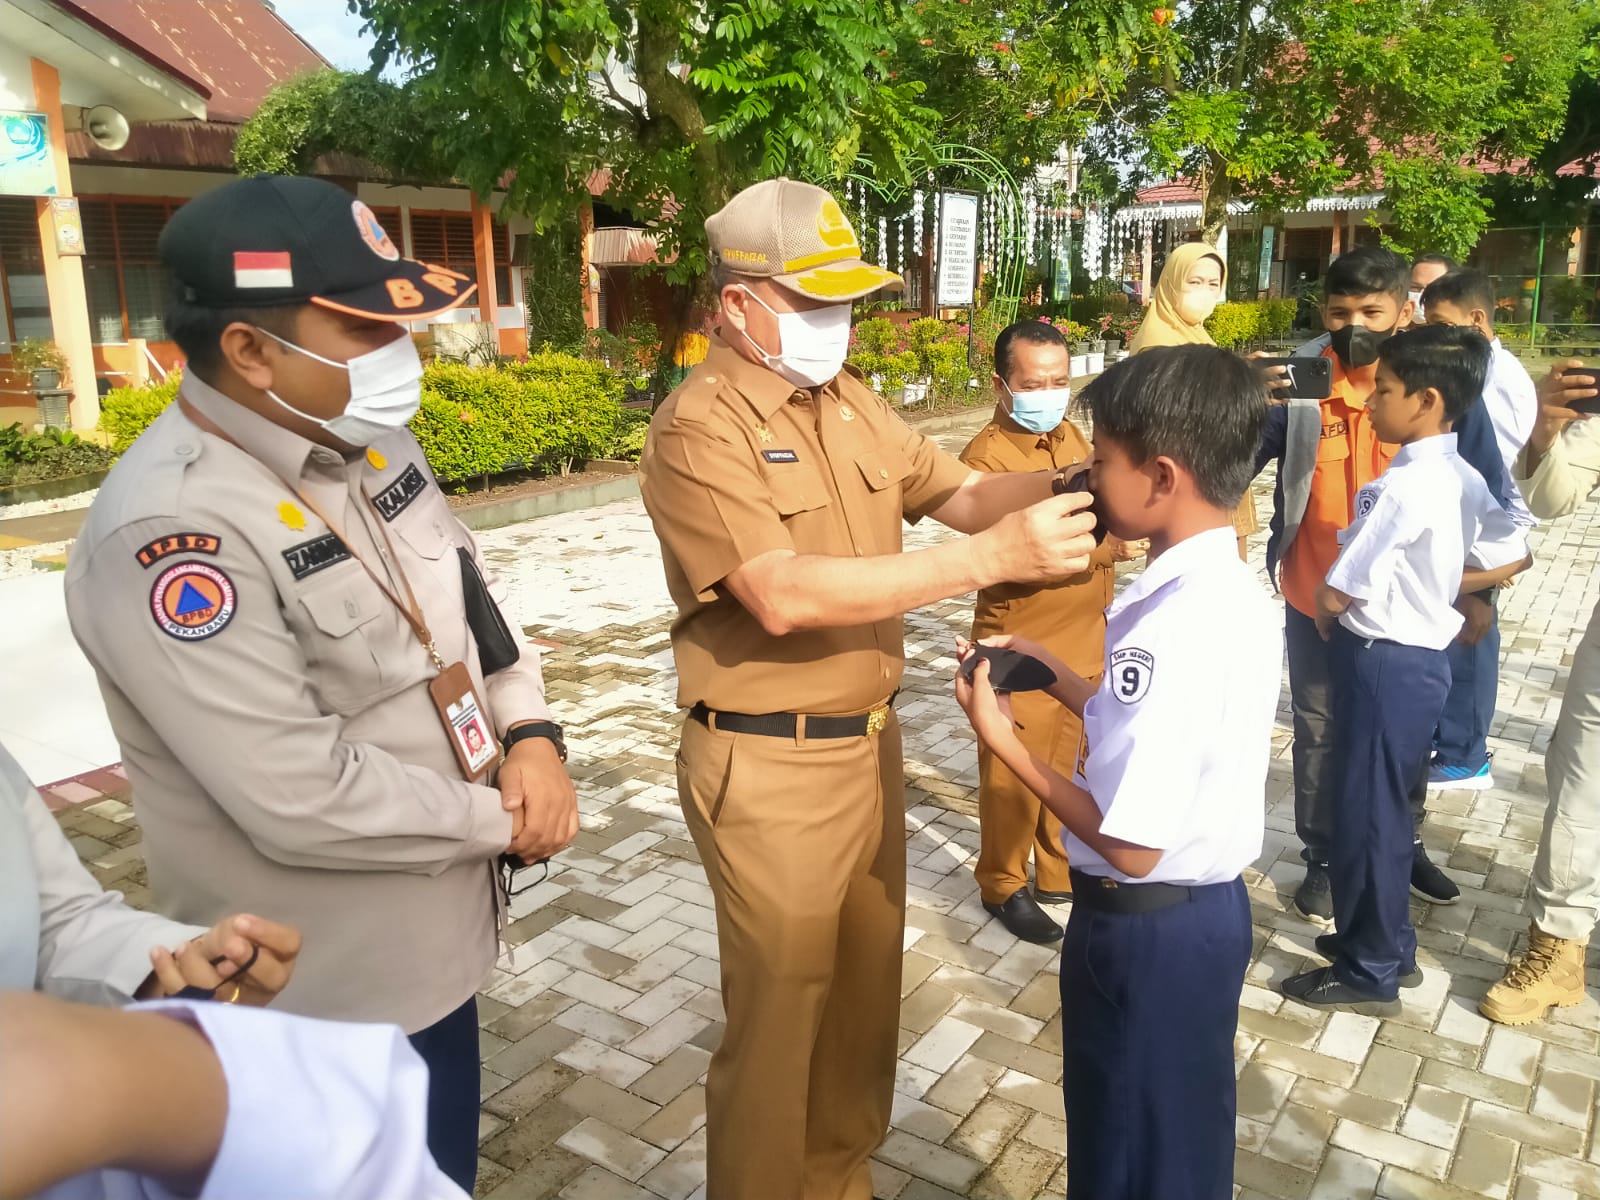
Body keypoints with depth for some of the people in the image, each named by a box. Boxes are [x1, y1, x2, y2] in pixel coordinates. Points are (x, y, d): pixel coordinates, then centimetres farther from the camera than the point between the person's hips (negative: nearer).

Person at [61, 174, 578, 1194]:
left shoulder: (369, 441, -1)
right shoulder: (170, 531, -28)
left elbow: (468, 592, 10)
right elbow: (303, 801, -30)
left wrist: (532, 735, -7)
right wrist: (505, 821, -16)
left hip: (431, 941, 8)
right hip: (323, 998, -7)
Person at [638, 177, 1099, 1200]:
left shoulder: (850, 401, 6)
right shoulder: (698, 429, -17)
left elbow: (960, 493, 6)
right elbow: (784, 596, -28)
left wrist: (1065, 487, -16)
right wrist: (990, 557, -31)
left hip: (870, 740, 8)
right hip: (771, 768, -7)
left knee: (866, 988, 22)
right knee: (781, 1013, 8)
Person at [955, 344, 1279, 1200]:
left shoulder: (1178, 628, -30)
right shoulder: (1226, 593, 0)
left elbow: (1132, 844, -28)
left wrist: (1002, 741, -19)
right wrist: (1059, 678, 7)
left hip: (1148, 929, -9)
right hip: (1203, 906, 9)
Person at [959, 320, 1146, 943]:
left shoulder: (1070, 435, 9)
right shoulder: (986, 456, -17)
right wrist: (1105, 546, -32)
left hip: (1084, 644, 7)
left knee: (1072, 769, 19)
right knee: (1014, 777, 7)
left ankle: (1061, 874, 37)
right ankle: (1004, 887, 26)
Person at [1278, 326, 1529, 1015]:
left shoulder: (1403, 485, -23)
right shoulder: (1463, 478, 4)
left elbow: (1336, 593, -21)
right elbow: (1512, 559, 15)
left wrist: (1325, 616, 1)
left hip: (1383, 662, -9)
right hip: (1424, 654, 9)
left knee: (1366, 814, 4)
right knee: (1386, 808, 20)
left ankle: (1369, 974, 18)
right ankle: (1386, 944, 35)